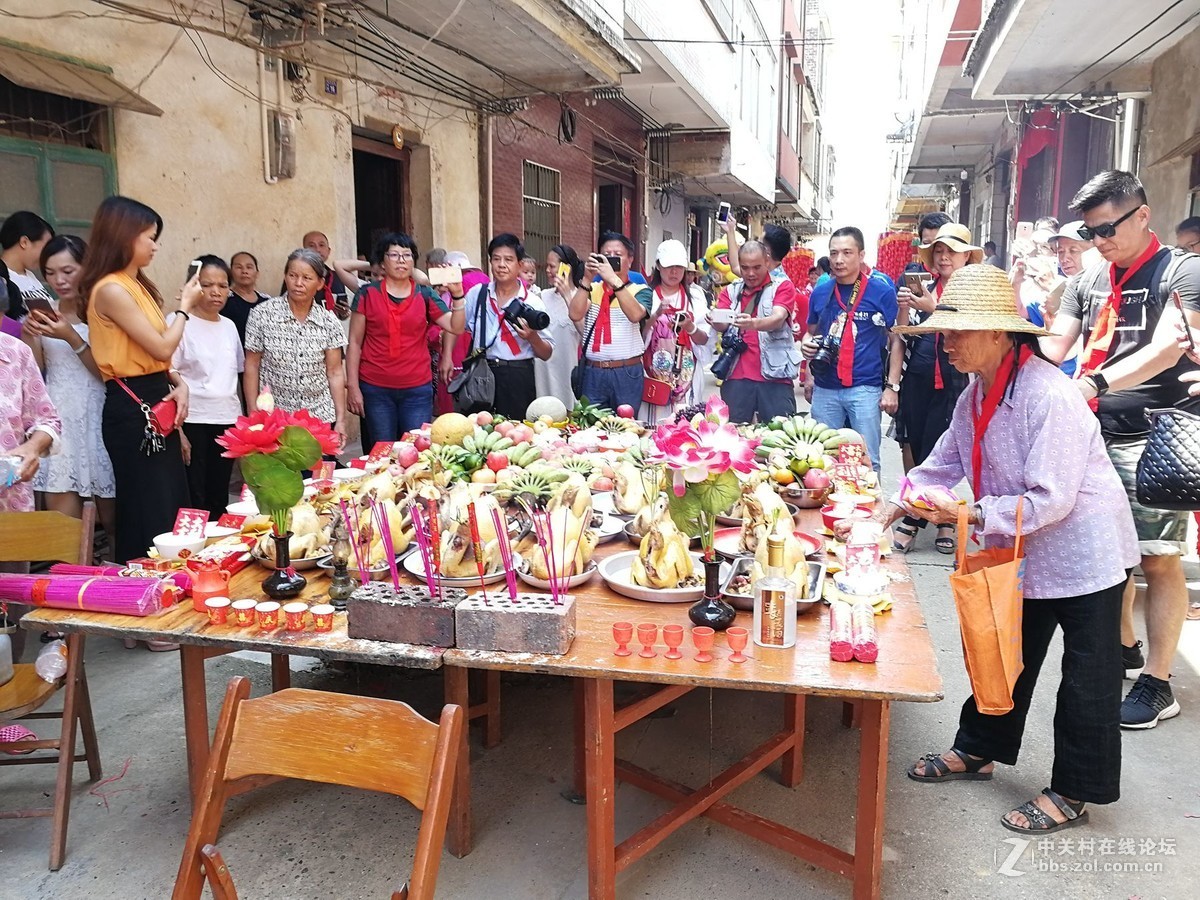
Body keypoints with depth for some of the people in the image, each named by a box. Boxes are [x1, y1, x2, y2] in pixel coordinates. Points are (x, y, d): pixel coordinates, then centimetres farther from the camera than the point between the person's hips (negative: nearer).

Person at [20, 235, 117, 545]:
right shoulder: (44, 317, 12)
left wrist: (71, 337, -16)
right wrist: (29, 336, -4)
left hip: (98, 420, -3)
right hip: (58, 422, 3)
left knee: (112, 521, 2)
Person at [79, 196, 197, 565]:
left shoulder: (136, 285, 14)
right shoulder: (111, 290, -15)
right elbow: (162, 347, -19)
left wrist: (179, 383, -2)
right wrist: (185, 306, -4)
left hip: (155, 402, 9)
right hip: (132, 407, -9)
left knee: (172, 506, 14)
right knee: (148, 513, -1)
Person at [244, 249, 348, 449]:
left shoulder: (329, 322, 1)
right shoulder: (262, 314, -3)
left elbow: (335, 373, 4)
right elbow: (251, 367, 1)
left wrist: (341, 419, 1)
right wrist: (253, 415, -2)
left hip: (320, 417, 1)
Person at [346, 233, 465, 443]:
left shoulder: (425, 295, 7)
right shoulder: (368, 293, 3)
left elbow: (456, 327, -1)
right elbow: (355, 342, 3)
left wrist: (457, 295, -15)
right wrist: (353, 387, -2)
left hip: (418, 389, 1)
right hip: (376, 389, -1)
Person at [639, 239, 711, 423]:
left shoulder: (694, 297, 9)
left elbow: (703, 340, 8)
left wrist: (690, 327, -11)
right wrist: (656, 315, -18)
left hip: (686, 376, 2)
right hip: (653, 374, -2)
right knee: (652, 426, -6)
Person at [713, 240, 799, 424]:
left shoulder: (782, 286, 4)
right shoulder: (731, 290, 15)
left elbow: (778, 319, -14)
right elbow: (721, 325, 0)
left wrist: (754, 324, -36)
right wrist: (715, 321, -25)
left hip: (774, 376, -2)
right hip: (736, 376, 3)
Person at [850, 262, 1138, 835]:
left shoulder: (1050, 396, -28)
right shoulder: (976, 395, 1)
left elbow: (1051, 500, -29)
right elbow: (945, 461, 9)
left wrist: (971, 515, -33)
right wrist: (897, 504, -2)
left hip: (1082, 554, -8)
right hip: (1021, 552, 8)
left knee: (1087, 679, 7)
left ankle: (1073, 792, 22)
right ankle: (977, 750, 37)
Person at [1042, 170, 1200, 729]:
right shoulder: (1088, 282, 12)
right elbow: (1055, 346, 8)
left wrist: (1095, 383, -33)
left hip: (1152, 437, -6)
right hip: (1097, 436, 6)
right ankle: (1123, 646, 33)